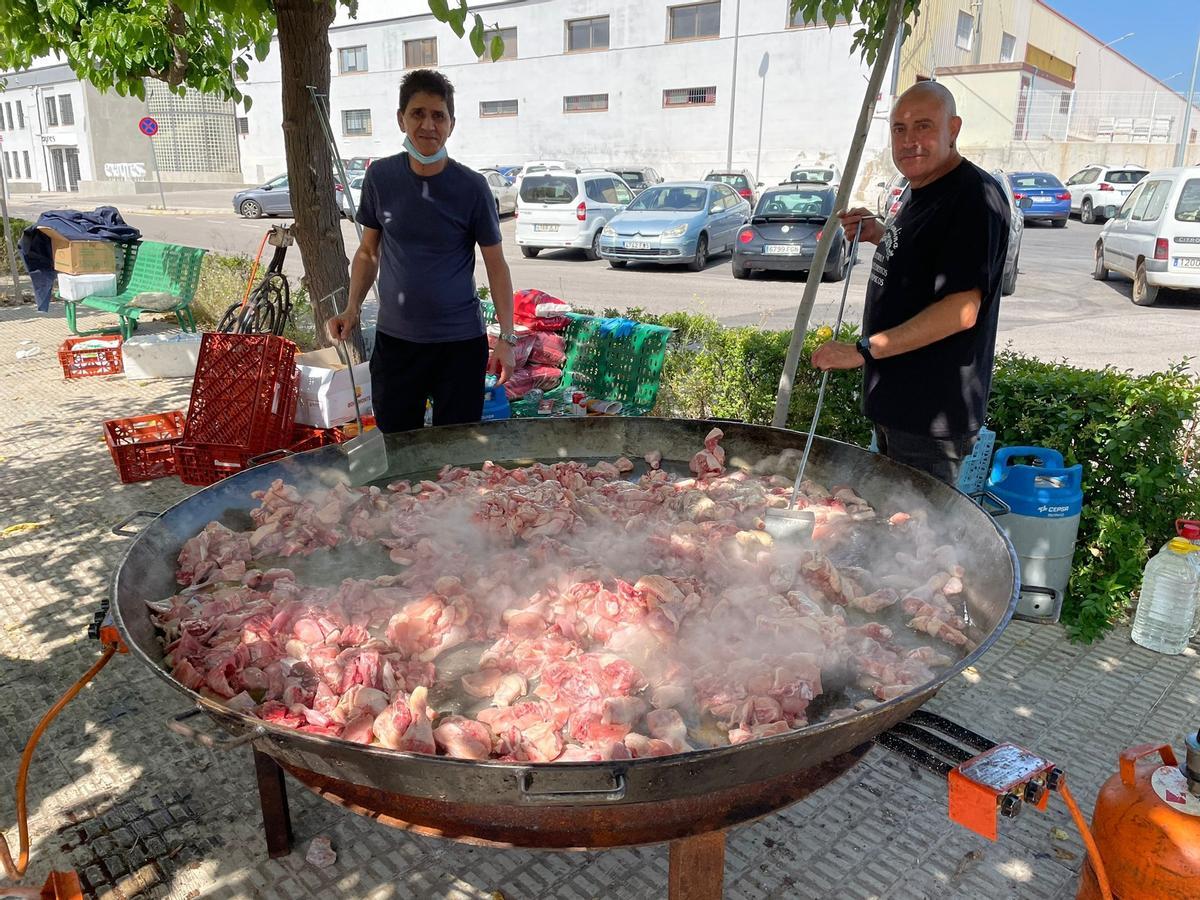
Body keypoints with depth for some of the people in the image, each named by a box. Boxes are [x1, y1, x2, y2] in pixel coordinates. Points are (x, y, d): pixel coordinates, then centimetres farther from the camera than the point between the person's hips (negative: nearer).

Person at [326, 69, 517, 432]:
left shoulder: (471, 187, -8)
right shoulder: (381, 176, -1)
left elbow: (496, 264, -3)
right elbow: (368, 250, 10)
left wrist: (507, 337, -9)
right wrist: (352, 308, -3)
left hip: (460, 341, -2)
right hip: (394, 338, 3)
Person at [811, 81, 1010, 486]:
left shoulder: (975, 197, -18)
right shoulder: (922, 192, 13)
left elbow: (961, 310, -26)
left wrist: (864, 349, -25)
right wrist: (879, 235, 9)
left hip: (933, 412, -10)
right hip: (895, 399, 10)